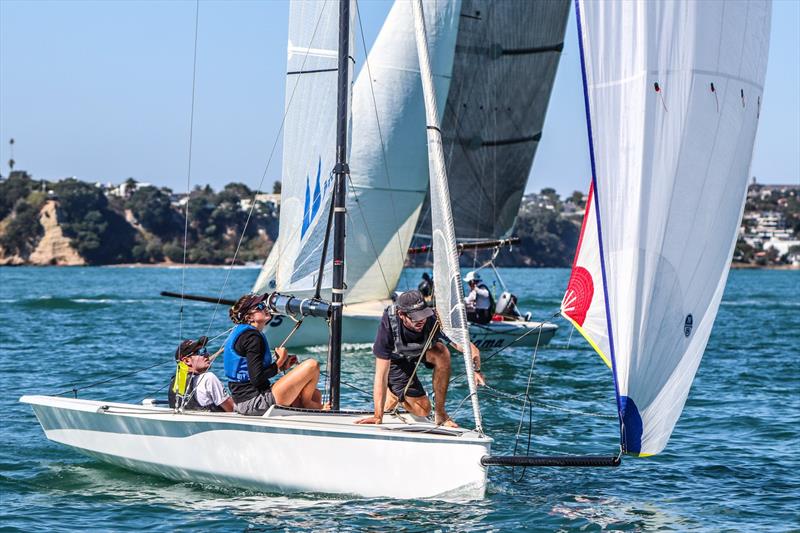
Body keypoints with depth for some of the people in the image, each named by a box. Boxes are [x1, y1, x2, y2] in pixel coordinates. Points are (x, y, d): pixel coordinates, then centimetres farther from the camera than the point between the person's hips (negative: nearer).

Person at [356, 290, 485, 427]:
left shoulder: (433, 320, -36)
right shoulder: (388, 325, -40)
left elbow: (467, 347, -33)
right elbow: (381, 375, -38)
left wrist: (476, 369, -54)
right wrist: (378, 417, -41)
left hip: (422, 351, 3)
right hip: (394, 358, -3)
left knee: (442, 352, -31)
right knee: (423, 410, -9)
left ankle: (440, 413, -16)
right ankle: (392, 393, 24)